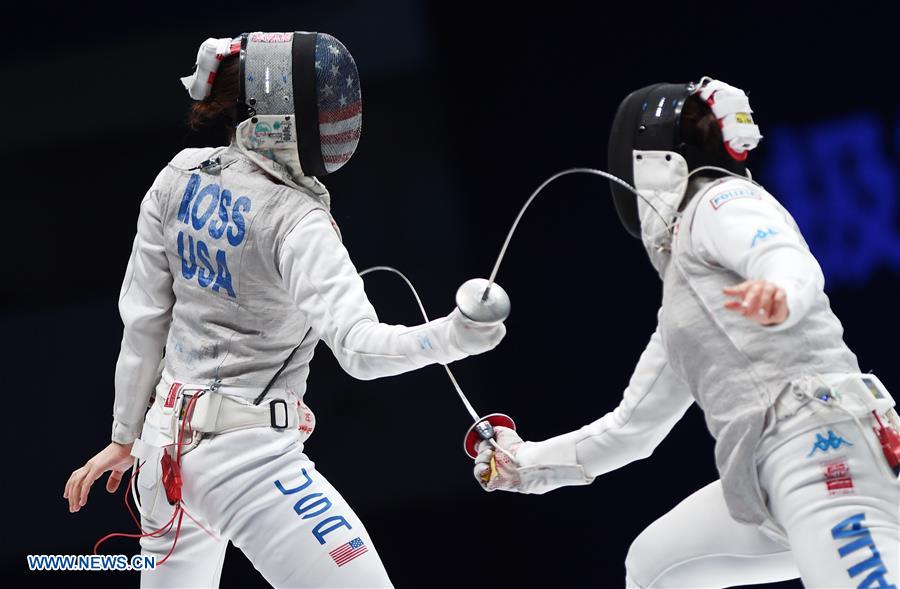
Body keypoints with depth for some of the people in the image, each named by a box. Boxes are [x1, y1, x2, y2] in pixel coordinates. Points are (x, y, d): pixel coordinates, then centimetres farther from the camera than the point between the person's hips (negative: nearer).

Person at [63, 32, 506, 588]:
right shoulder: (295, 221, -21)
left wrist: (125, 437, 13)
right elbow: (360, 348, -34)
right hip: (250, 455, -8)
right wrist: (454, 336, -49)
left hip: (170, 437, 8)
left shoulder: (182, 176, -2)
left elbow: (145, 317, 5)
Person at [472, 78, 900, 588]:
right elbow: (631, 427, 37)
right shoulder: (683, 294, 29)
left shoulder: (720, 202, 3)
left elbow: (796, 266, -20)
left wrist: (777, 296, -44)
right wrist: (527, 464, 44)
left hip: (820, 441, -10)